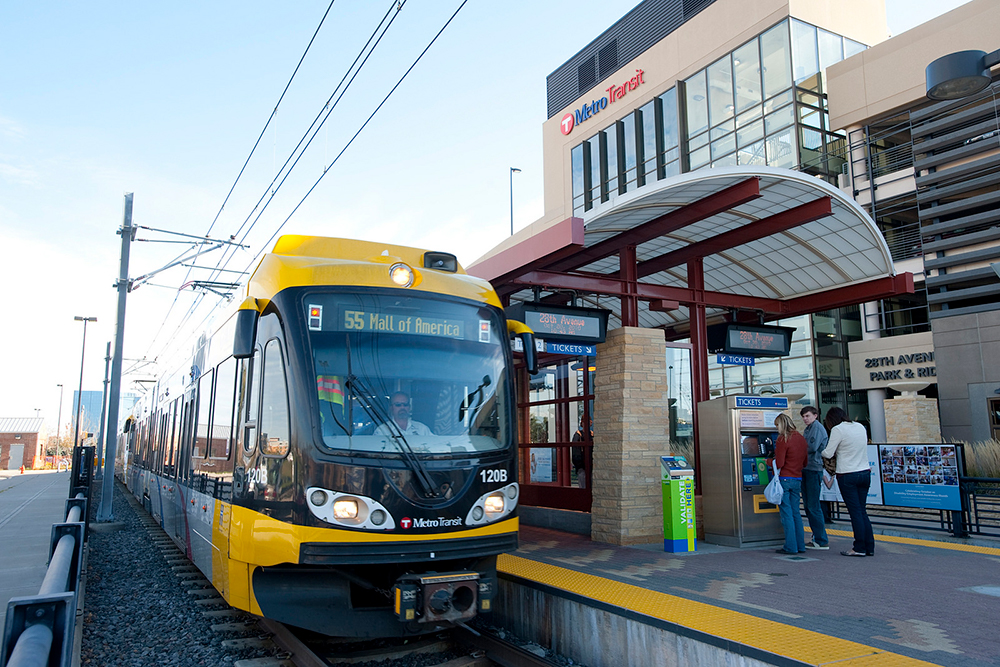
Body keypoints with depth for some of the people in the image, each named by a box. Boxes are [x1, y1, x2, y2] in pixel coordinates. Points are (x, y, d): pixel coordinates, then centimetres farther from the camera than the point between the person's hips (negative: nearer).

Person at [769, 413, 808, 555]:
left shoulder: (783, 439, -13)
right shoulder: (801, 438, 10)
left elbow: (779, 463, -15)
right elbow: (805, 462, 17)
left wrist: (768, 462, 2)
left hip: (784, 478, -7)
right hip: (797, 479, 7)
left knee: (786, 512, -2)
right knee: (795, 512, 14)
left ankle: (790, 547, 0)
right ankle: (800, 545, 16)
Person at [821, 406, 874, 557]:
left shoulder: (838, 429, -12)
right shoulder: (860, 427, 8)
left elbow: (828, 454, -11)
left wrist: (821, 451, 10)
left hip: (847, 475, -6)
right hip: (865, 472, 6)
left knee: (855, 512, -1)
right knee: (862, 511, 13)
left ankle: (860, 548, 4)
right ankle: (869, 547, 14)